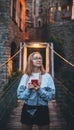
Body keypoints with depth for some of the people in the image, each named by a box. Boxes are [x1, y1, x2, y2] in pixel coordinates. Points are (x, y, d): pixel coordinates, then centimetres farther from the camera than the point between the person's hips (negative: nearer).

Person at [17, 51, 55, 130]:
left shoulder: (47, 76, -4)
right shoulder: (25, 76, -1)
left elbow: (51, 95, -6)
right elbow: (19, 95, -1)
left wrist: (40, 90, -20)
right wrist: (28, 90, -18)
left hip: (42, 110, -1)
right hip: (27, 110, 1)